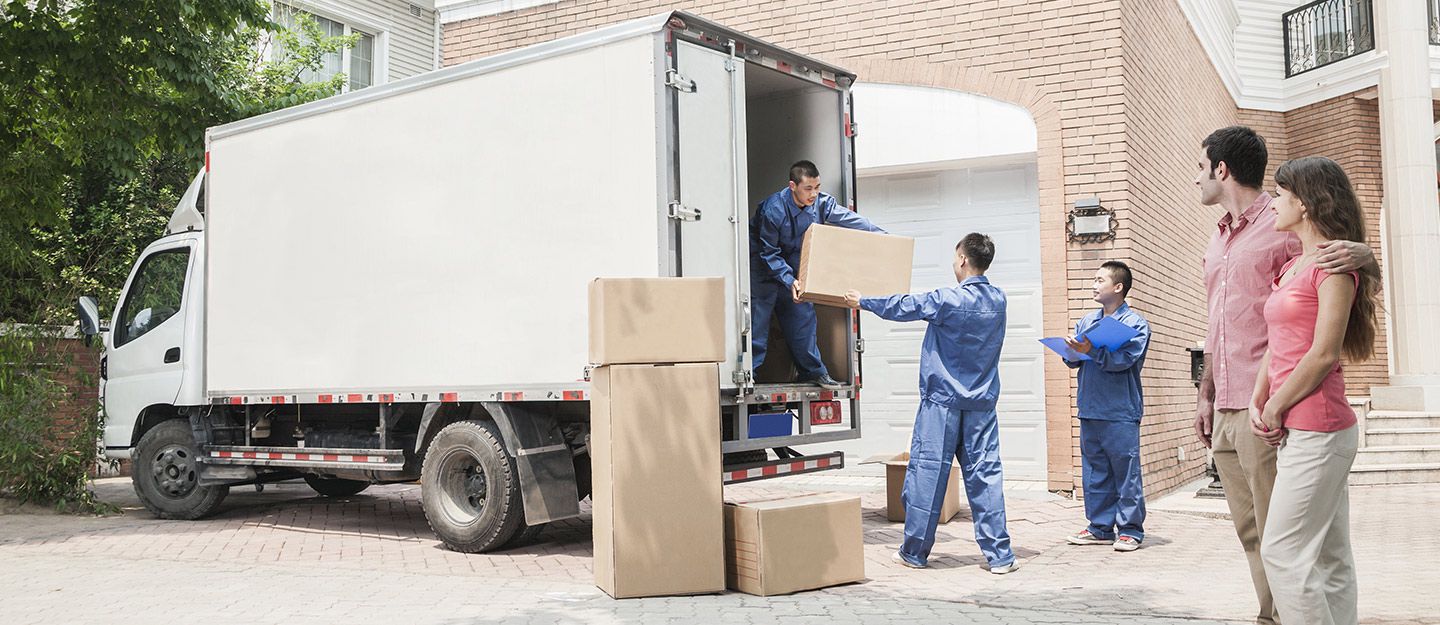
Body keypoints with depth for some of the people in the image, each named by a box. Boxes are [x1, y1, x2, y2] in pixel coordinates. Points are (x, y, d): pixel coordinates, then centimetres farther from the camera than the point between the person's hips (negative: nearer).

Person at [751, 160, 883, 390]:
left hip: (792, 263, 6)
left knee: (802, 314, 6)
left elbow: (849, 219, -7)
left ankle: (813, 371, 14)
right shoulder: (773, 209, -31)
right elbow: (769, 253, -25)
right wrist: (790, 281, -34)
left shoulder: (821, 203, -16)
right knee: (758, 317, -11)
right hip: (762, 264, -6)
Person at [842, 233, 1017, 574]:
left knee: (927, 472, 2)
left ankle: (915, 552, 11)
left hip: (942, 401, -5)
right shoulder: (998, 300, 5)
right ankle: (999, 555, 4)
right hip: (982, 404, 5)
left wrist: (862, 301, 16)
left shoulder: (947, 300, -12)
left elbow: (902, 307, 0)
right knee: (985, 475, 5)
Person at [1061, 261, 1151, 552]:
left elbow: (1123, 360, -16)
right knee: (1094, 472, 10)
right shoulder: (1086, 321, 16)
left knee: (1126, 473, -1)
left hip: (1121, 411, -6)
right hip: (1089, 409, 6)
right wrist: (1072, 352, -9)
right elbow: (1072, 359, 13)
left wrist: (1092, 351, -27)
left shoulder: (1135, 323, -2)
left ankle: (1130, 529, 8)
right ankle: (1100, 528, 19)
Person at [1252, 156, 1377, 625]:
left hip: (1317, 428, -9)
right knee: (1330, 559, 11)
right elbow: (1276, 345, 16)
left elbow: (1324, 353, -15)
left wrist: (1275, 410, -9)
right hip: (1296, 429, 9)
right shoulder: (1293, 267, 18)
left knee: (1282, 554, -9)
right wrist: (1258, 402, 2)